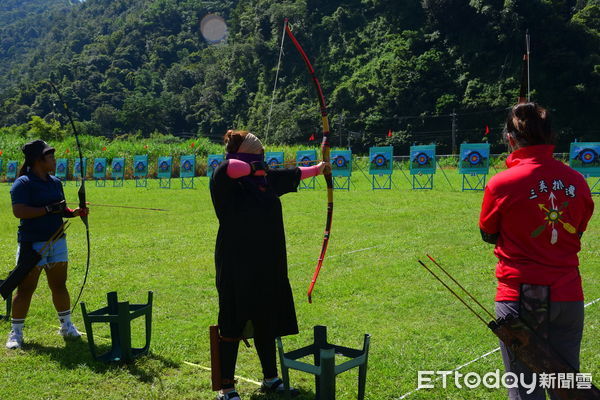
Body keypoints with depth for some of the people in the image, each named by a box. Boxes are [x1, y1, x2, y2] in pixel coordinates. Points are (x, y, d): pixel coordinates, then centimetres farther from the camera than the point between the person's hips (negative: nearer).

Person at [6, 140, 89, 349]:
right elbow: (18, 211, -21)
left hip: (57, 242, 6)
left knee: (59, 285, 13)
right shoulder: (23, 183, -11)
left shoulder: (55, 182, 11)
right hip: (32, 243, -6)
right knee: (25, 289, 2)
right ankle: (16, 332, 14)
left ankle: (66, 326, 25)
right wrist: (49, 209, -22)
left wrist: (74, 212, -1)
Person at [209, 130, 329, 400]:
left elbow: (292, 175, 27)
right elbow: (229, 167, -38)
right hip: (237, 269, -8)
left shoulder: (266, 178, 9)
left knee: (266, 322, 17)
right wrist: (253, 168, -21)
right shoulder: (226, 182, -14)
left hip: (266, 268, 8)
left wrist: (317, 169, 41)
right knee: (233, 325, 2)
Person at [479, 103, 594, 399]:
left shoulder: (502, 184, -13)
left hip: (521, 298, -4)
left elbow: (489, 235, 2)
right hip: (568, 297, 4)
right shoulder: (577, 182, 0)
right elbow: (577, 233, 13)